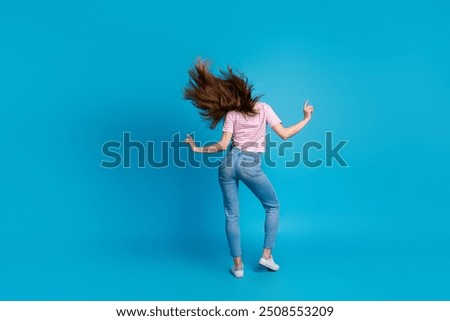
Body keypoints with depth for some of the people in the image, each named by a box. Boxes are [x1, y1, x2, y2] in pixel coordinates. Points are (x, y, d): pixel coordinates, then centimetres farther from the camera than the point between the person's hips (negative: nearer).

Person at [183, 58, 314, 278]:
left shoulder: (231, 114, 5)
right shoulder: (264, 108, 4)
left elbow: (223, 146, -2)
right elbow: (284, 134, -2)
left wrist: (197, 149, 9)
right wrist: (306, 119, 10)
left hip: (229, 163, 2)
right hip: (250, 165, -2)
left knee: (231, 215, 10)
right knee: (273, 207, 18)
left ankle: (238, 264, 14)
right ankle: (267, 254, 15)